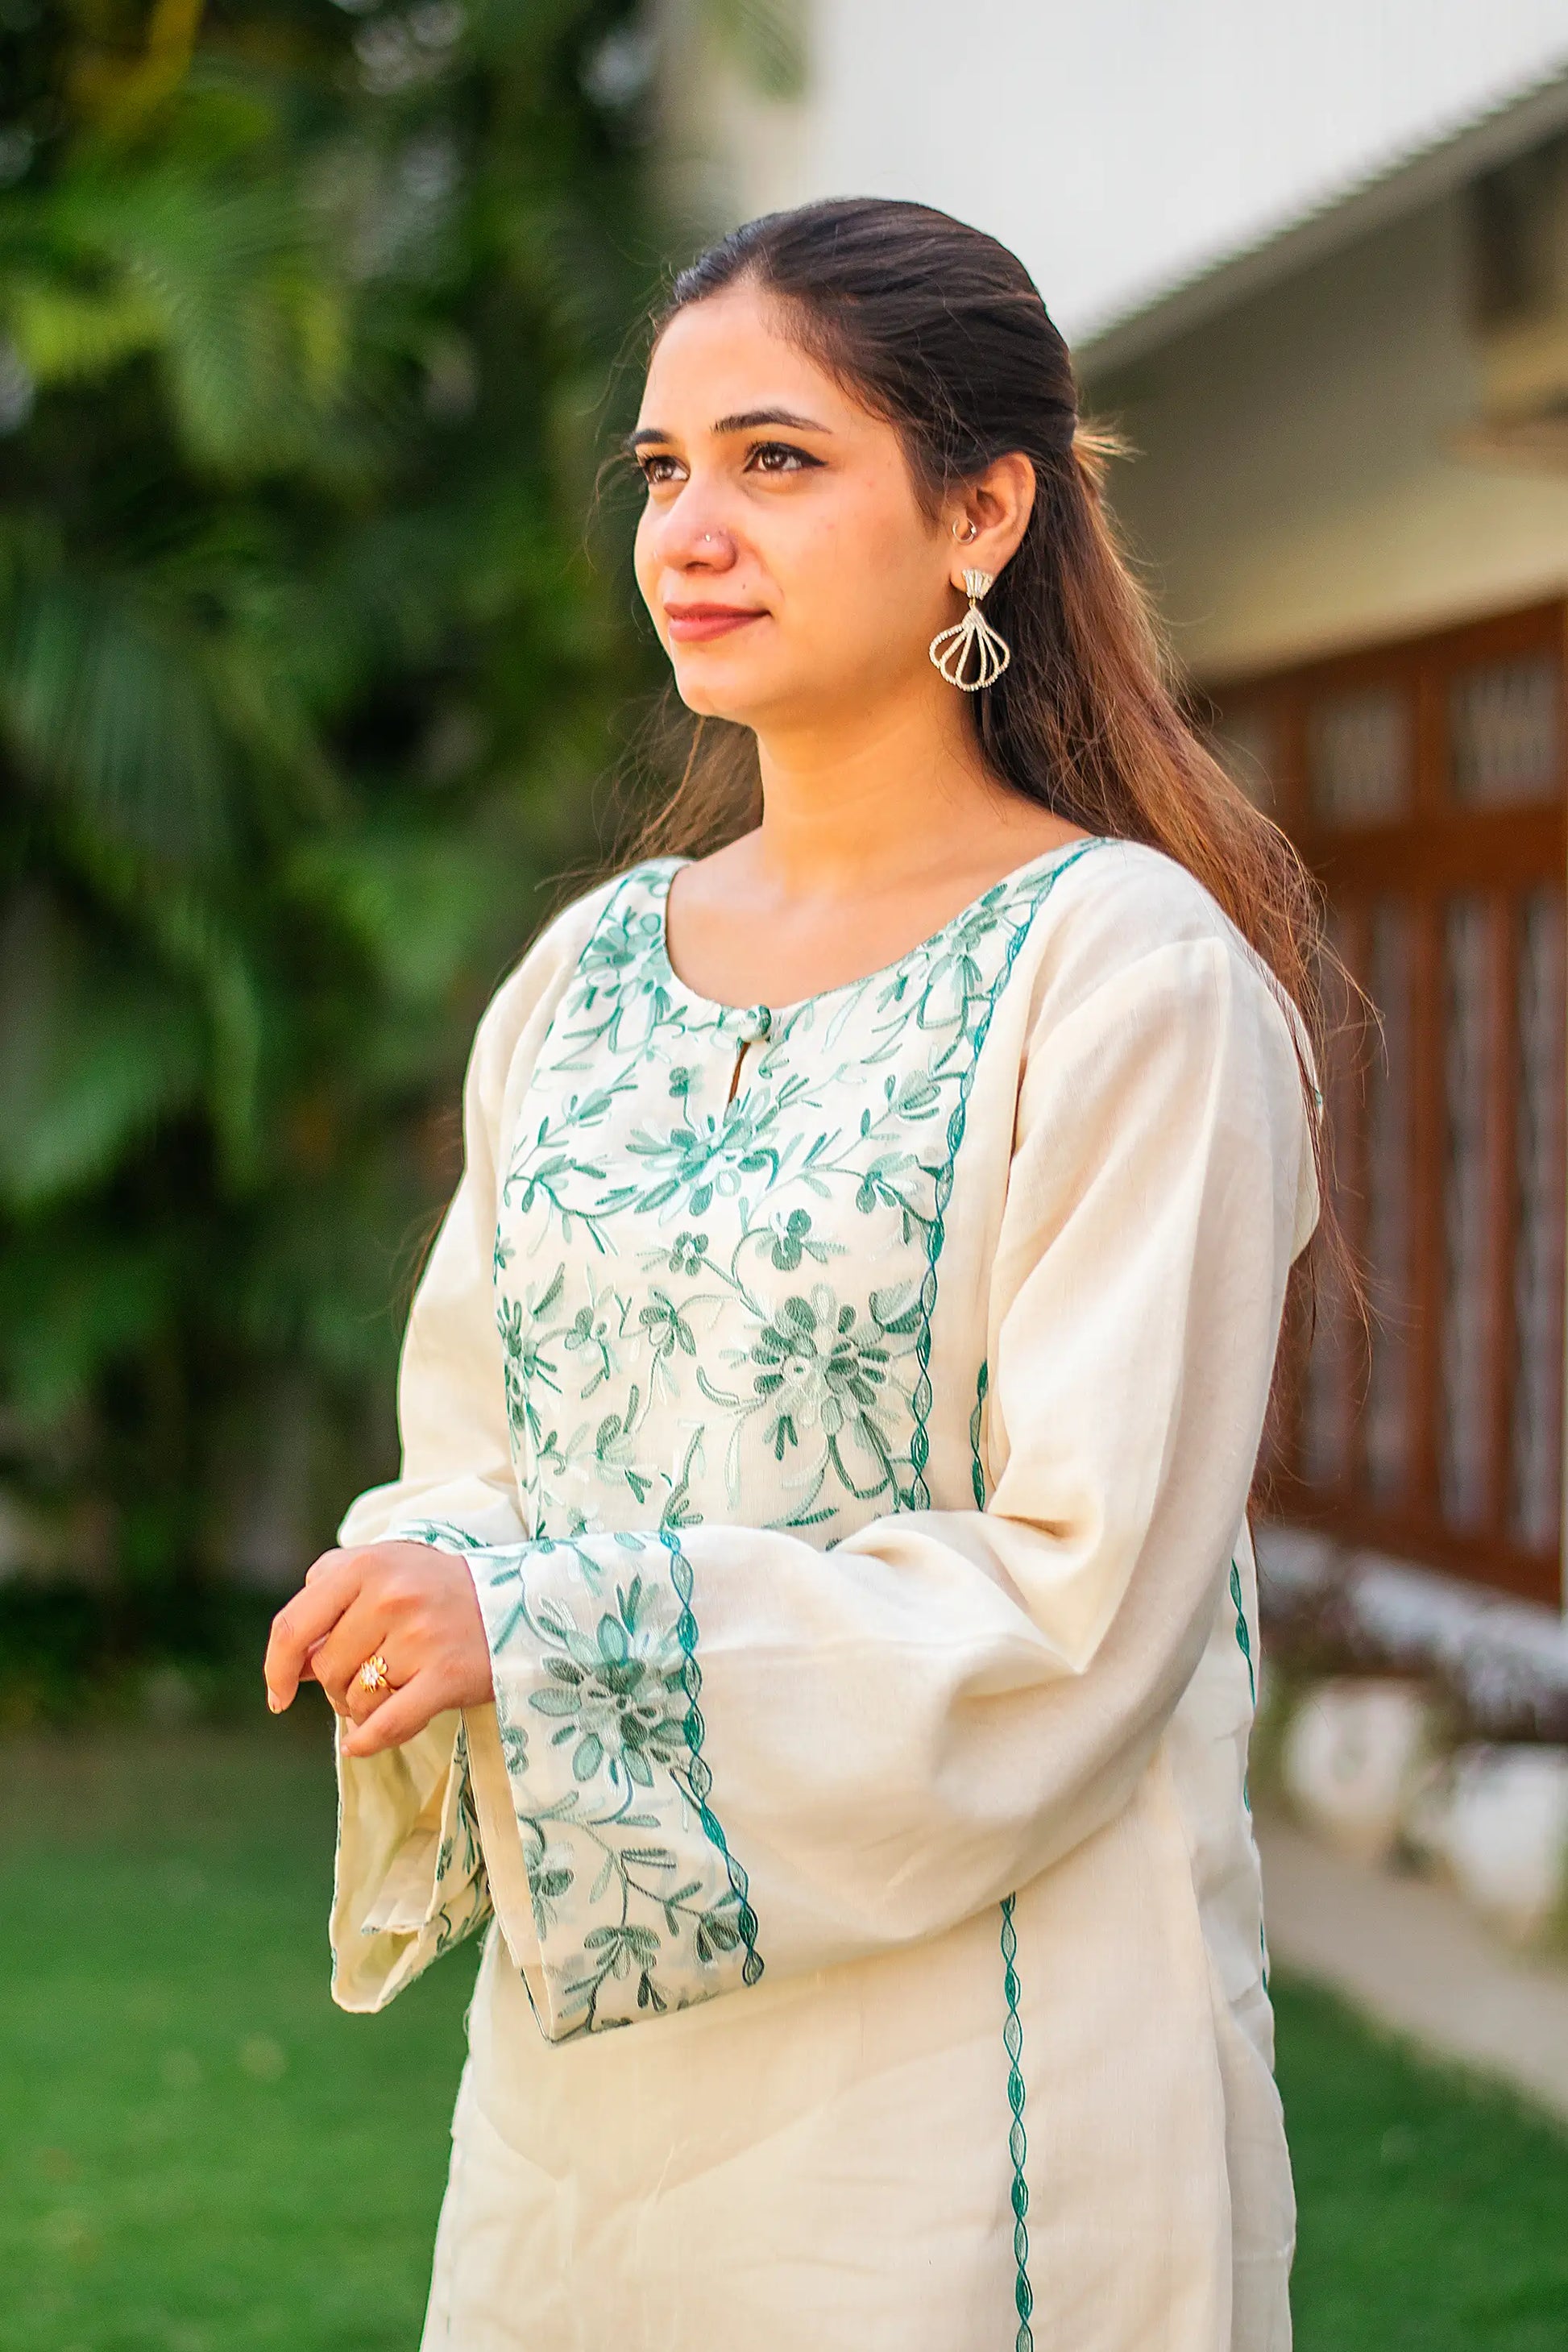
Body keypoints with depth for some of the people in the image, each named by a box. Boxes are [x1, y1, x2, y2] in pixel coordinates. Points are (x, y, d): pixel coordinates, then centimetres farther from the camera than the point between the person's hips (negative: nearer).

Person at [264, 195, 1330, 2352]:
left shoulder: (1130, 972, -10)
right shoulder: (587, 973, 9)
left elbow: (1085, 1596, -15)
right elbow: (477, 1455, 13)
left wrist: (540, 1627, -18)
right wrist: (400, 1602, -10)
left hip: (964, 2070, -5)